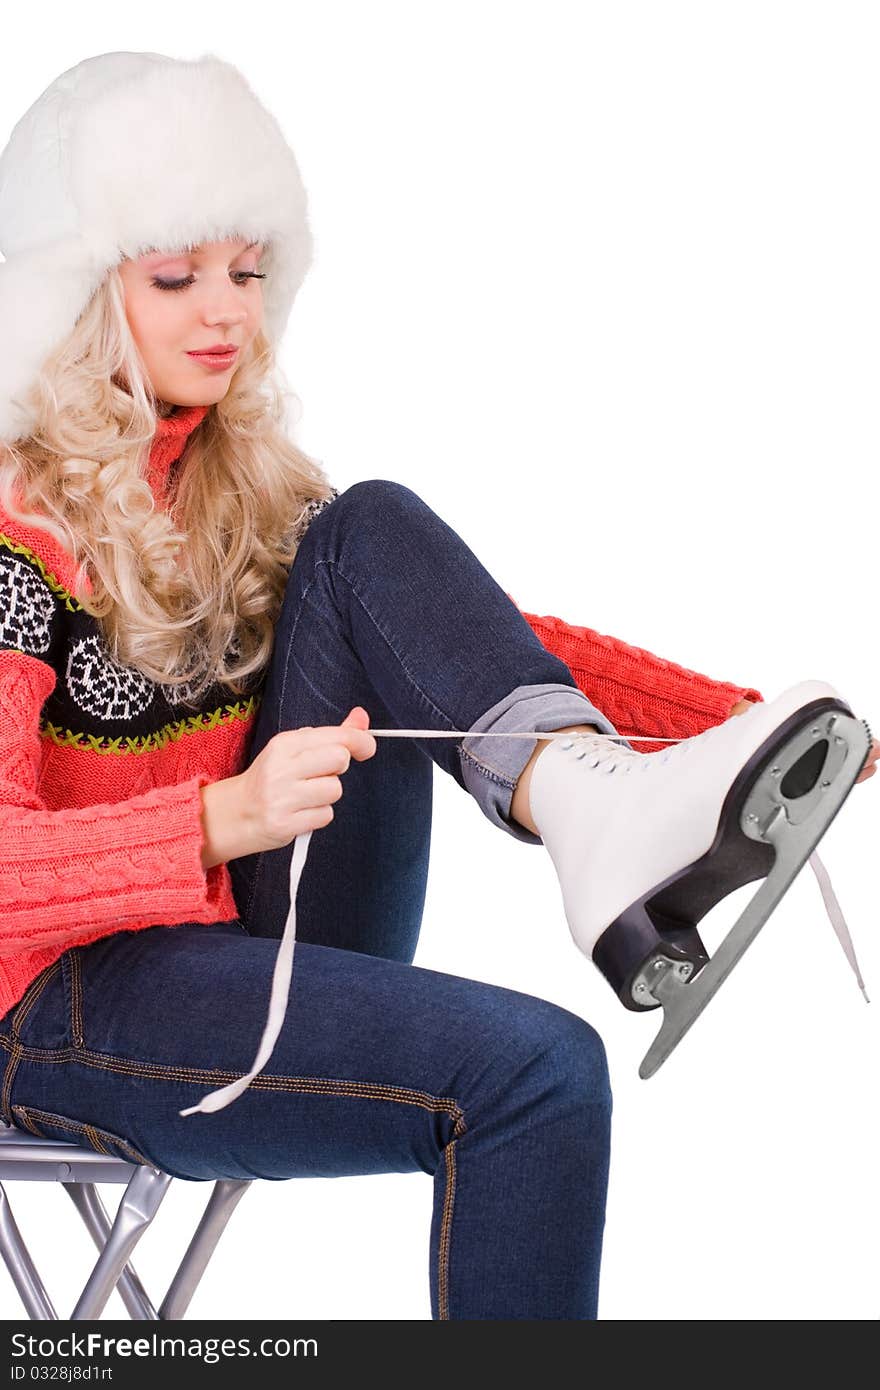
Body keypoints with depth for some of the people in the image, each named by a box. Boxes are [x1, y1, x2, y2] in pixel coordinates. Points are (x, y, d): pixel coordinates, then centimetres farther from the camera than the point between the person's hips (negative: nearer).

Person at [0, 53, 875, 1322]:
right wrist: (227, 820, -36)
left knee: (372, 534, -14)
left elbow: (461, 633, 7)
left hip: (271, 948, 6)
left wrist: (736, 718, -7)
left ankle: (577, 794, -36)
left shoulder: (246, 483, 11)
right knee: (533, 1070, -30)